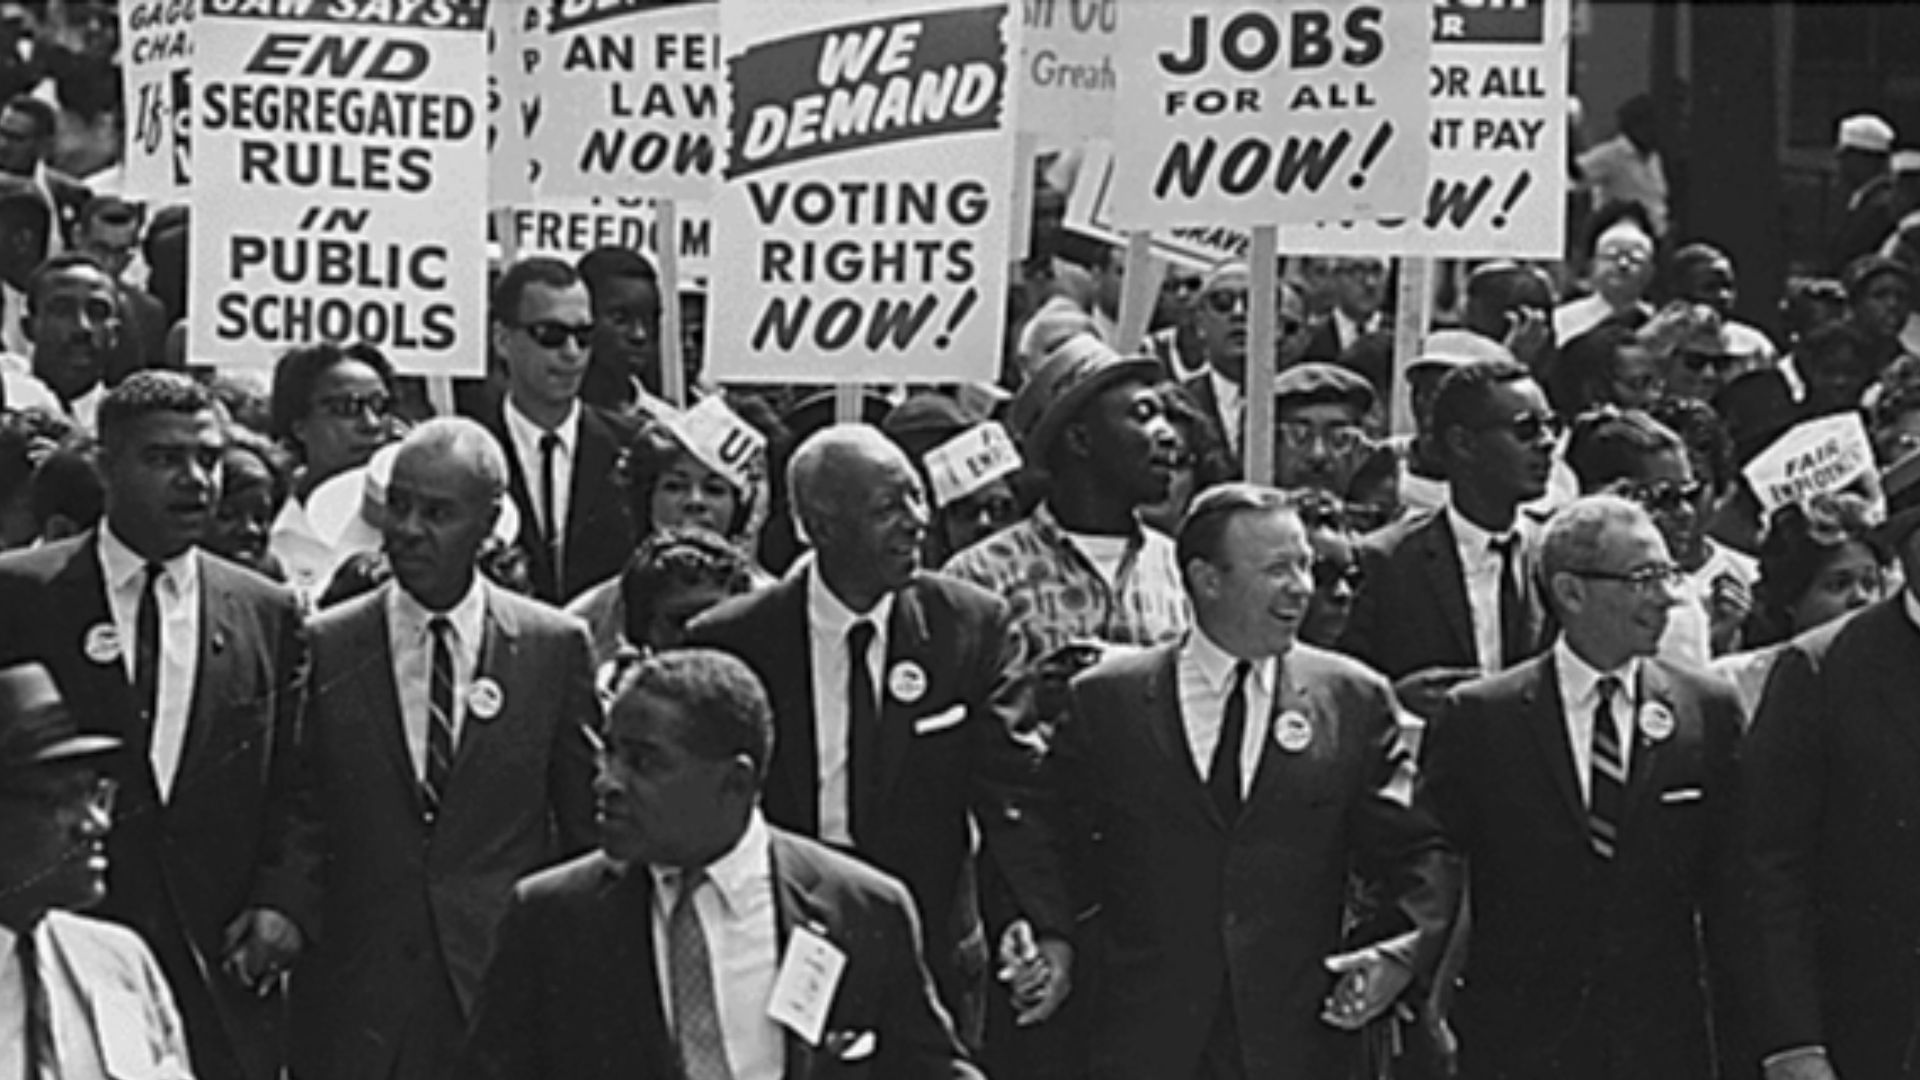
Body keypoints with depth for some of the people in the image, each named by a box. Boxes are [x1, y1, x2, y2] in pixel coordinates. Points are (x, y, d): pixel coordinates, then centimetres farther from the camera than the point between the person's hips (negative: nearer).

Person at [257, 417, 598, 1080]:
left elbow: (586, 828, 8)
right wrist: (284, 917, -8)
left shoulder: (555, 647, 4)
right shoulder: (325, 648, 3)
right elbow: (299, 818, 6)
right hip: (356, 992, 0)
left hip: (507, 977, 0)